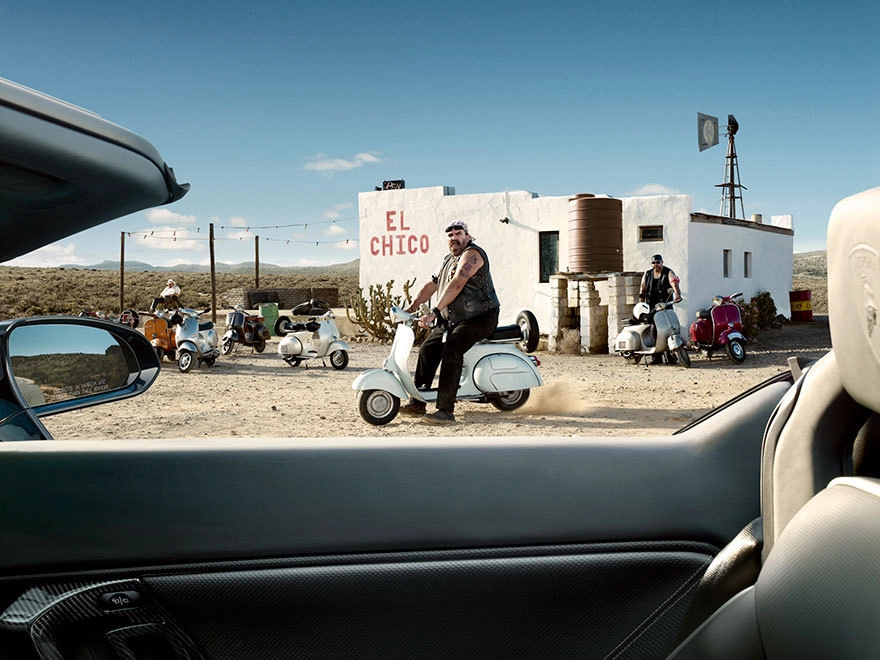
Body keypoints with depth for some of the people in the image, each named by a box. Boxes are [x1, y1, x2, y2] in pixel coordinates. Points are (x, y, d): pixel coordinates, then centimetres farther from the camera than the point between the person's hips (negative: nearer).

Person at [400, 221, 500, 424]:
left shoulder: (472, 254, -14)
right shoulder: (449, 259, 19)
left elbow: (456, 284, -25)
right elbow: (432, 284, 22)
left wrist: (434, 312, -31)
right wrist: (412, 307, 11)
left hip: (480, 318, -10)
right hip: (452, 320, 10)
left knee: (451, 350, -28)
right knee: (427, 348, 2)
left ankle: (446, 410, -32)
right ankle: (417, 403, 10)